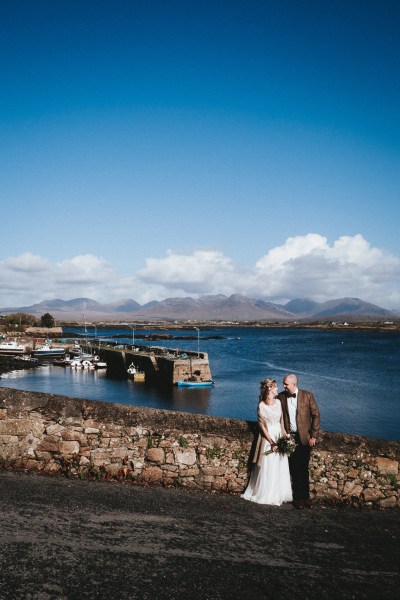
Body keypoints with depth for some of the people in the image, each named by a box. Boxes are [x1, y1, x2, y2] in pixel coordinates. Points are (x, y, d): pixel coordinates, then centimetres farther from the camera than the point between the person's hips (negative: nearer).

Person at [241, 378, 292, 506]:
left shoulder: (278, 402, 3)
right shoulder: (261, 406, -14)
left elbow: (281, 420, 11)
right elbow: (262, 426, -12)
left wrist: (284, 435, 4)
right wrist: (271, 442, -14)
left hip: (279, 435, 6)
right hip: (268, 436, -6)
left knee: (280, 467, 10)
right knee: (268, 468, 1)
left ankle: (278, 494, 24)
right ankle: (266, 495, 16)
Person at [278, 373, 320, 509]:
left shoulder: (307, 395, -5)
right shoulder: (281, 397, 0)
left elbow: (316, 415, -2)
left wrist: (314, 436, -5)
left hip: (304, 437, -1)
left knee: (303, 468, 5)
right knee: (294, 469, 3)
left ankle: (305, 496, 18)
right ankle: (299, 497, 13)